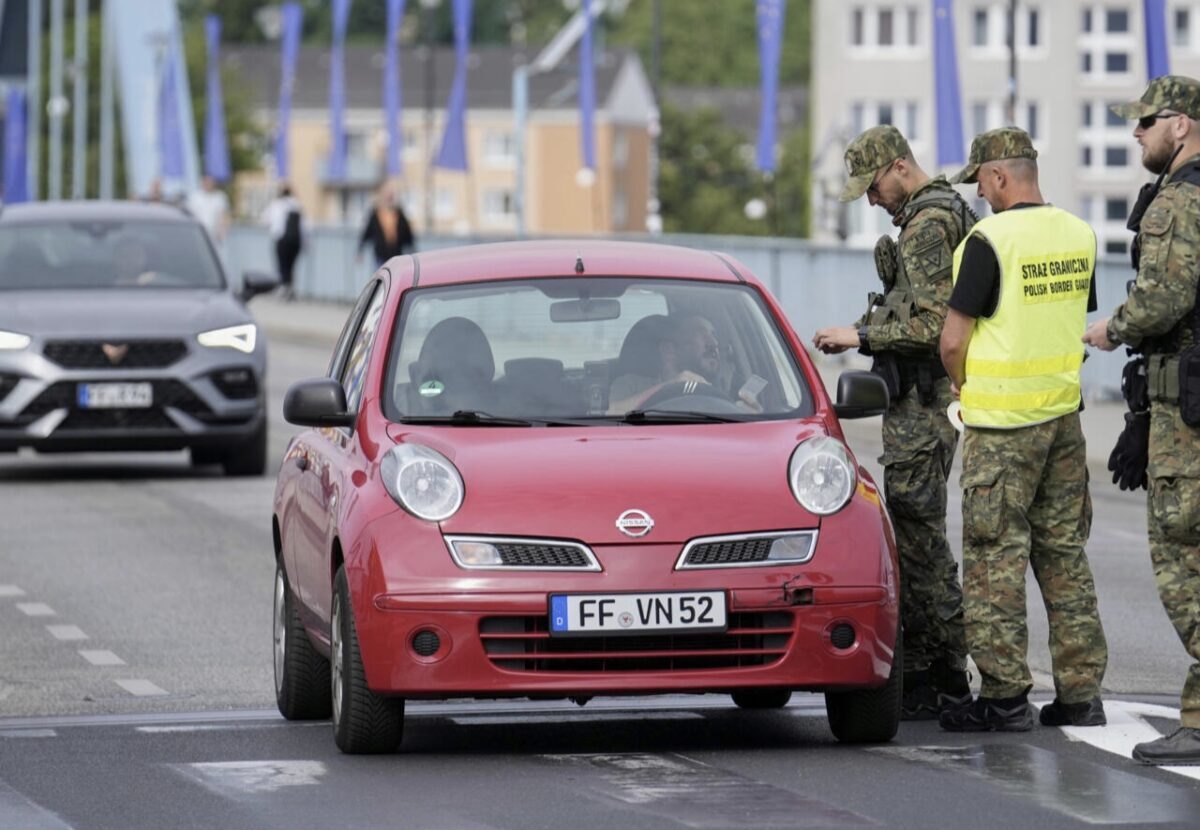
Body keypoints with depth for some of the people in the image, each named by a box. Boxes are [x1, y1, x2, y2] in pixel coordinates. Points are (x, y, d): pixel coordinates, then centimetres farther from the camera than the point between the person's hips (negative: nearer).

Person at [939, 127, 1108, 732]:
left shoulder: (990, 240, -15)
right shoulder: (1079, 236, 7)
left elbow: (953, 342, -14)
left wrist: (965, 387, 6)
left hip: (1003, 424, -7)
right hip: (1065, 413, 7)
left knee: (996, 557, -1)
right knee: (1064, 554, 11)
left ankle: (1004, 694, -2)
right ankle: (1080, 692, 10)